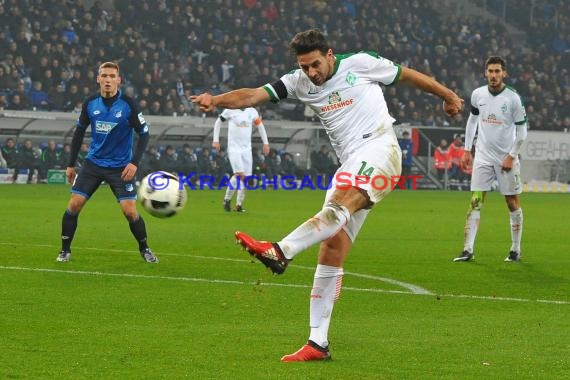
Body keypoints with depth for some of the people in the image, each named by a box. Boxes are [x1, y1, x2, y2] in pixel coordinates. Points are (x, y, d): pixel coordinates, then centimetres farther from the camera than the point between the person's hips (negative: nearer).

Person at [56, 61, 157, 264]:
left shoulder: (128, 104, -13)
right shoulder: (90, 103, -4)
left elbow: (144, 133, -8)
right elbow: (79, 132, 9)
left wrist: (134, 162, -18)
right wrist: (71, 164, 10)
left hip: (120, 167, -3)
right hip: (93, 163, 3)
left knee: (130, 211, -10)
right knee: (74, 205, -7)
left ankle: (144, 249, 14)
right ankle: (65, 250, 9)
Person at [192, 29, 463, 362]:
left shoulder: (359, 64, 0)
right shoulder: (300, 83, 10)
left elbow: (408, 75, 14)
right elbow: (254, 95, -1)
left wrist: (447, 95, 24)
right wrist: (216, 100, -19)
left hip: (379, 147, -6)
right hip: (351, 166, 6)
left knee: (343, 202, -35)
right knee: (332, 247, -3)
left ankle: (280, 252, -55)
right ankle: (318, 342, -3)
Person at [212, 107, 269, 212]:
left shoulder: (252, 111, 5)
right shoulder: (230, 110, -5)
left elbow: (260, 126, 18)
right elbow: (218, 122, 5)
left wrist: (266, 143, 14)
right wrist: (216, 140, 1)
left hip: (247, 148, 4)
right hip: (234, 148, -4)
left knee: (245, 177, -1)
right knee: (239, 174, -19)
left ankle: (239, 204, 10)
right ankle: (227, 199, -3)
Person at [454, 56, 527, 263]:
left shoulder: (513, 98, -9)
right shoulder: (478, 95, 1)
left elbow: (522, 130, -4)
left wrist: (511, 156, -9)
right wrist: (467, 150, 12)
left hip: (506, 158, -3)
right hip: (483, 156, 3)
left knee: (513, 203, 4)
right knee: (475, 202, -5)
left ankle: (516, 250, 15)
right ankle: (468, 250, -7)